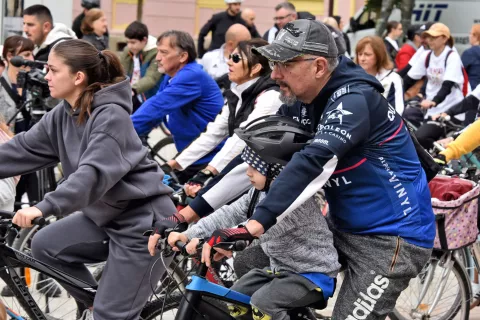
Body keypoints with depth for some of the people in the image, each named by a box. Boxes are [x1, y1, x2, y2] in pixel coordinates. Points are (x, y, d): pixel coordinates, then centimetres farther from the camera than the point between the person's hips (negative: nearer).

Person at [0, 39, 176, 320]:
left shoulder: (111, 116, -23)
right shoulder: (62, 115, 3)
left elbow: (94, 173, -34)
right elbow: (23, 149, 4)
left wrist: (43, 207, -44)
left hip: (143, 220, -9)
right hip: (106, 213, 9)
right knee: (45, 246, 3)